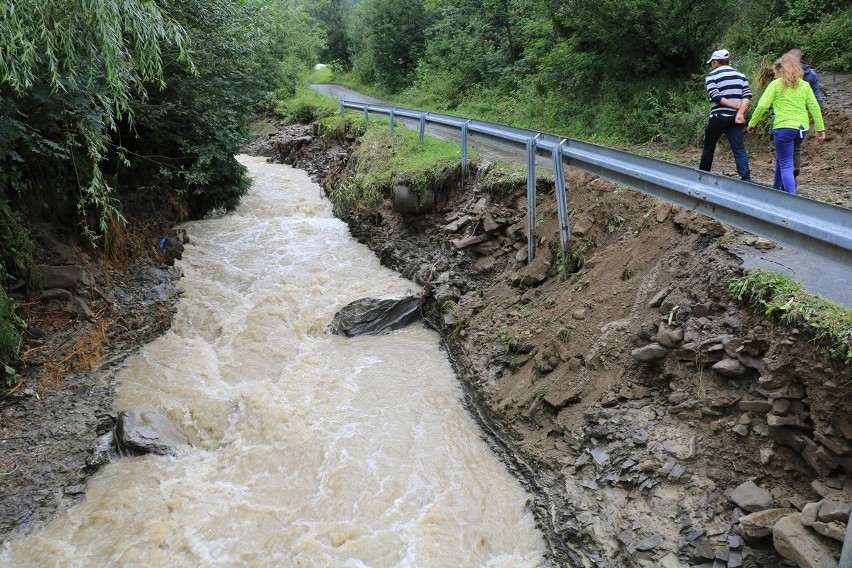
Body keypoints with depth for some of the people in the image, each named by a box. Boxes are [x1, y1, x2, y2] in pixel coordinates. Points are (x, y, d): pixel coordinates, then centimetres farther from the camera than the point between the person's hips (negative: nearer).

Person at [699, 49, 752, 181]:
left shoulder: (711, 76, 0)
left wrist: (737, 106, -8)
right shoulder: (741, 75, 13)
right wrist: (740, 112, -11)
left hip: (718, 117, -3)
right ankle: (746, 178, -14)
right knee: (739, 148, -3)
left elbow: (716, 97, -12)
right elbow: (747, 95, -1)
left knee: (708, 147, 12)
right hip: (736, 118, 3)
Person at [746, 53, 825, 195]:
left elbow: (762, 105, -9)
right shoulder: (804, 85, 13)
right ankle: (776, 188, 37)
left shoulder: (776, 84, 0)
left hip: (784, 127, -6)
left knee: (786, 165, -5)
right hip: (802, 128, 6)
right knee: (781, 157, 26)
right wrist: (820, 128, 12)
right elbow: (814, 107, 9)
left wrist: (752, 123, 1)